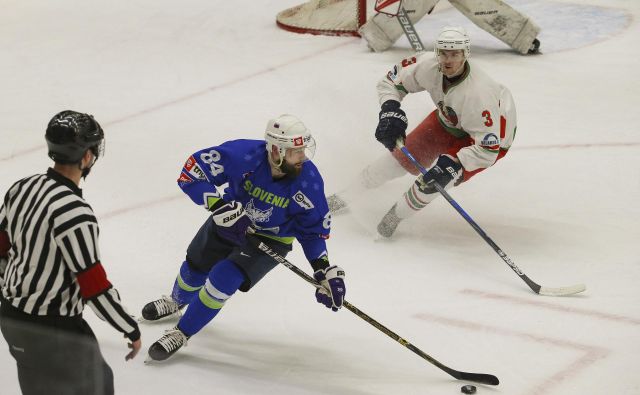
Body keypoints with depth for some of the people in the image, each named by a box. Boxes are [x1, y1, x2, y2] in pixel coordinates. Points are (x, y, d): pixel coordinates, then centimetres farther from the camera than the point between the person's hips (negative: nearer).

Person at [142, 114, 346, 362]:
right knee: (195, 268, 20)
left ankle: (182, 333, 4)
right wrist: (220, 206, -38)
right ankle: (177, 302, 58)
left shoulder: (309, 180, -28)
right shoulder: (243, 154, -33)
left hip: (271, 238, -2)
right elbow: (192, 172, -27)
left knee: (224, 279, -20)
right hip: (230, 220, 2)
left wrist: (325, 270, -21)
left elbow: (314, 229, -12)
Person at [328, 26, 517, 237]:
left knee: (439, 177, -23)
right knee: (403, 156, 6)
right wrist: (390, 111, -26)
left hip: (492, 134, -5)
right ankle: (345, 197, 26)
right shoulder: (428, 65, -27)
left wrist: (454, 164, -47)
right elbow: (391, 80, -10)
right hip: (449, 119, 6)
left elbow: (488, 149, -38)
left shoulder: (478, 95, -43)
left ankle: (397, 214, 5)